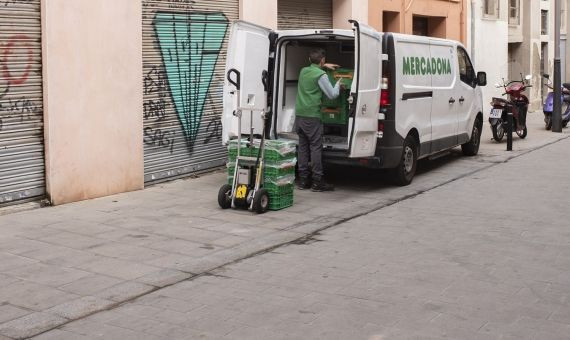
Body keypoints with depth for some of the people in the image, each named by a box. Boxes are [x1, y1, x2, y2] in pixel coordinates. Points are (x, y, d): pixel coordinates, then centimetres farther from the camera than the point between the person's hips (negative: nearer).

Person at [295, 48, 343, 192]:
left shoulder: (303, 71, 14)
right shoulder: (321, 75, -9)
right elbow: (332, 94, -6)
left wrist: (324, 66, 37)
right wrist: (338, 84, 12)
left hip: (299, 114, 8)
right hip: (312, 116, -7)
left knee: (303, 146, 10)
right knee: (316, 147, -4)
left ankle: (303, 180, 12)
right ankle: (317, 182, -4)